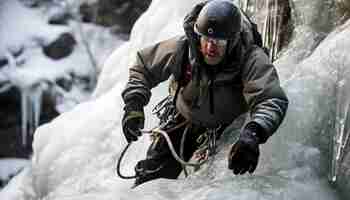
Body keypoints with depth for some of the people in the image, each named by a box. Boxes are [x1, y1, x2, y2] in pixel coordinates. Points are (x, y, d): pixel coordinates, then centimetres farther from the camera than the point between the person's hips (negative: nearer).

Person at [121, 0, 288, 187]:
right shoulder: (181, 48, -29)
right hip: (184, 119, 2)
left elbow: (272, 100, -53)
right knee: (153, 174, 8)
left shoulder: (251, 59, -39)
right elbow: (142, 67, -12)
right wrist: (134, 105, -26)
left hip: (227, 126, -2)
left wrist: (252, 134, -71)